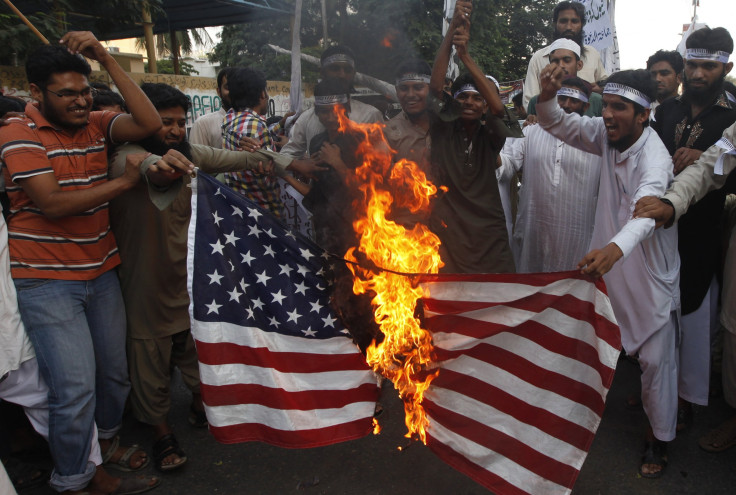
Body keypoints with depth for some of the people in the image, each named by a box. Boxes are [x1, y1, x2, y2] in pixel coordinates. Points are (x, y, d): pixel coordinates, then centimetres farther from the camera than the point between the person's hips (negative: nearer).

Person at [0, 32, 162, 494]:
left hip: (100, 270, 6)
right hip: (46, 279, -5)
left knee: (115, 368, 15)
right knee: (75, 385, -5)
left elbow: (150, 123, -10)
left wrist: (108, 60, -12)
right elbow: (52, 203, -20)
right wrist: (125, 181, -14)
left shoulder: (96, 123, 6)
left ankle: (106, 438, 42)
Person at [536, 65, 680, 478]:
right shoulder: (609, 135, -6)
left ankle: (659, 439, 21)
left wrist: (616, 247, -67)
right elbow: (559, 125, -4)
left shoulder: (654, 156, -28)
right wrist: (547, 97, -28)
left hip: (651, 271, -6)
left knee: (656, 358, 3)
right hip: (612, 259, 7)